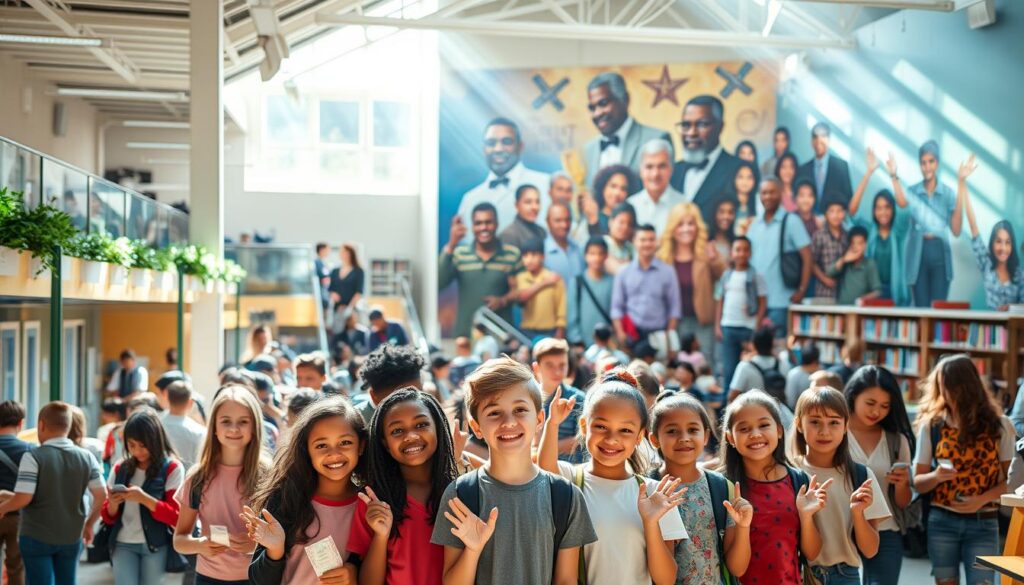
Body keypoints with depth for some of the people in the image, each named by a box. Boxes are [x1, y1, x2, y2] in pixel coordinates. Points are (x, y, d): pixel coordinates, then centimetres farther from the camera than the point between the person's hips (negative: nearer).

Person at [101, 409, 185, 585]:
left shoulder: (172, 468, -4)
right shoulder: (120, 469, 8)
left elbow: (176, 516, -10)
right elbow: (109, 518, 12)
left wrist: (144, 499, -23)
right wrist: (112, 504, -12)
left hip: (155, 546, -3)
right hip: (123, 544, 3)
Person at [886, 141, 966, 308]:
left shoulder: (947, 192, 4)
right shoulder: (913, 191, 5)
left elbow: (956, 230, -8)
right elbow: (902, 203, -22)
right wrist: (894, 176, -31)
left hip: (939, 253, 0)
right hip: (918, 254, 0)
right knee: (921, 307, 2)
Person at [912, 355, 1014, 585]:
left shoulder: (999, 425, -2)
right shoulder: (931, 426, -2)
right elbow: (918, 482, 1)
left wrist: (981, 499, -15)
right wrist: (935, 476, -20)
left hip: (983, 524, -1)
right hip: (942, 522, 1)